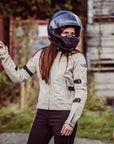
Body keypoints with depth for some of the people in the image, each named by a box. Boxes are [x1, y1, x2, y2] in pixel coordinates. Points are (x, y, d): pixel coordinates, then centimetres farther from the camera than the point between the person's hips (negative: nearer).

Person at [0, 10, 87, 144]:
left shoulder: (77, 58, -4)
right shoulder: (41, 55, 9)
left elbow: (81, 91, -7)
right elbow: (18, 77, 15)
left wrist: (71, 121, -14)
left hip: (64, 113, -4)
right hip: (42, 114, 5)